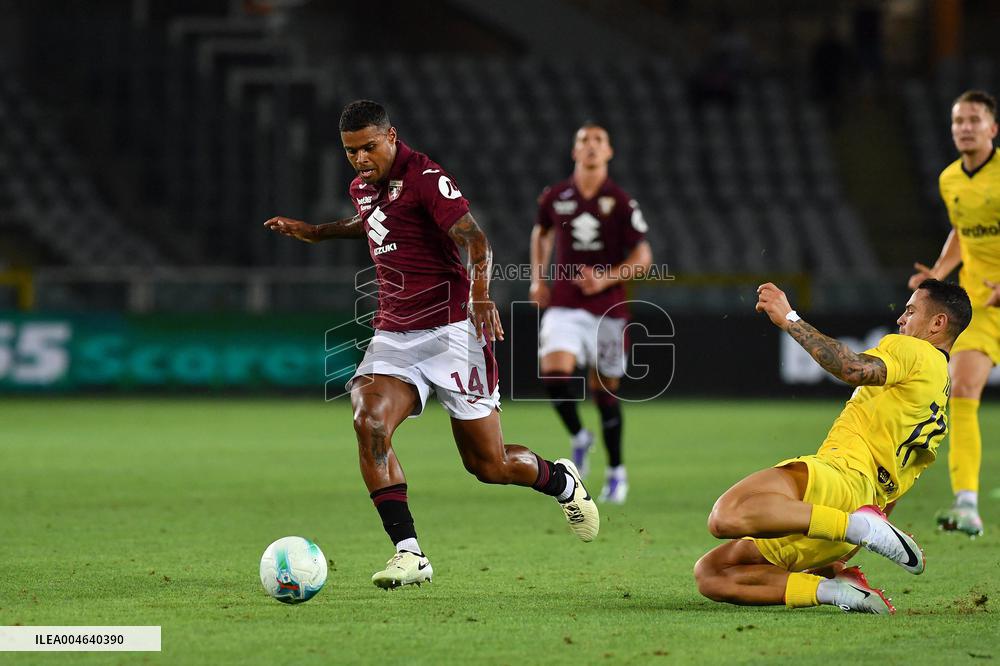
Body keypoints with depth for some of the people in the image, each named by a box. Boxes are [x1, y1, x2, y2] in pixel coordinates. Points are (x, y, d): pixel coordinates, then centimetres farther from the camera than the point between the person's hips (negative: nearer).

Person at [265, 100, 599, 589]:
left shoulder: (426, 178, -12)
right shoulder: (362, 188, 12)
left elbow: (474, 240, -24)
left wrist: (480, 292, -42)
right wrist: (315, 233, 36)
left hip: (449, 331, -6)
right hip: (393, 337, 6)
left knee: (488, 465, -1)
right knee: (368, 419, -24)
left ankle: (561, 481, 34)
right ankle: (409, 554, -24)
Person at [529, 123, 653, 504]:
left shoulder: (621, 203, -5)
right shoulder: (555, 198, 2)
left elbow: (642, 257, -2)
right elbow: (541, 232, 24)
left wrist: (607, 279, -17)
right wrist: (538, 279, 15)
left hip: (607, 307, -1)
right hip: (564, 305, 1)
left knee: (605, 390, 6)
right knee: (554, 372, -22)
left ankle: (616, 471, 24)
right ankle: (578, 438, 5)